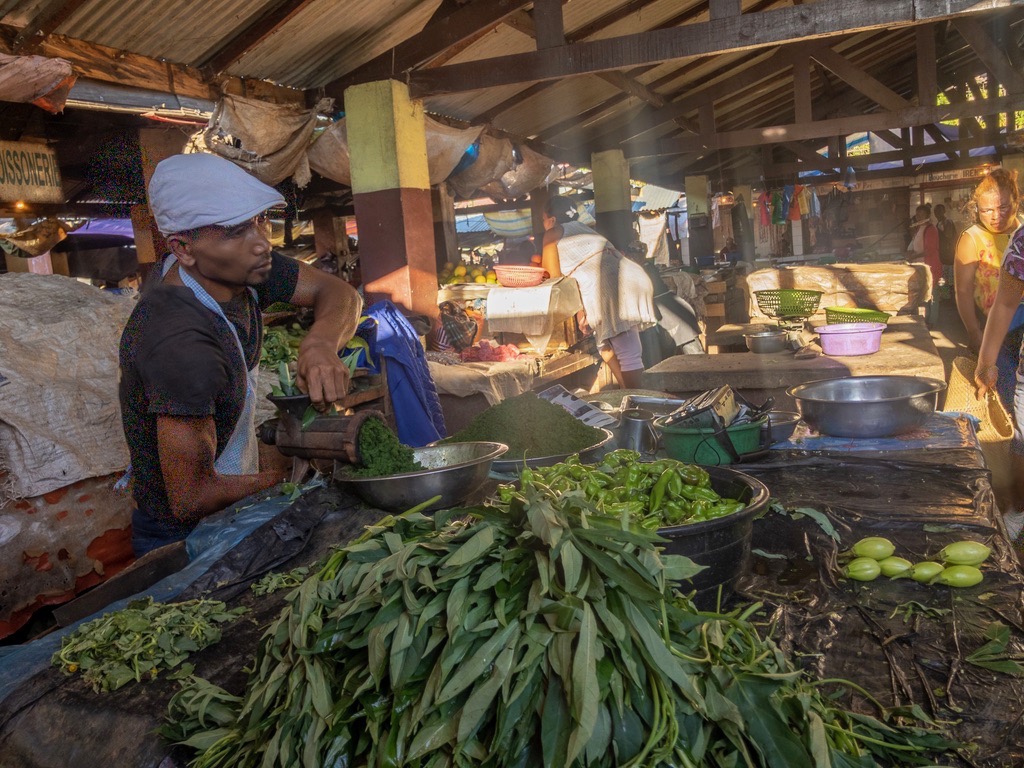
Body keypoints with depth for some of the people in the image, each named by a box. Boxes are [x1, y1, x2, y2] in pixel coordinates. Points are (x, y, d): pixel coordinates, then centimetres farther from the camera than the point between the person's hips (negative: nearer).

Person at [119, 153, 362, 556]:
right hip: (184, 539, -7)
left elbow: (338, 292, -5)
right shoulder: (180, 344, -35)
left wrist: (320, 344, -27)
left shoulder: (239, 264, -11)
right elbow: (191, 499, -30)